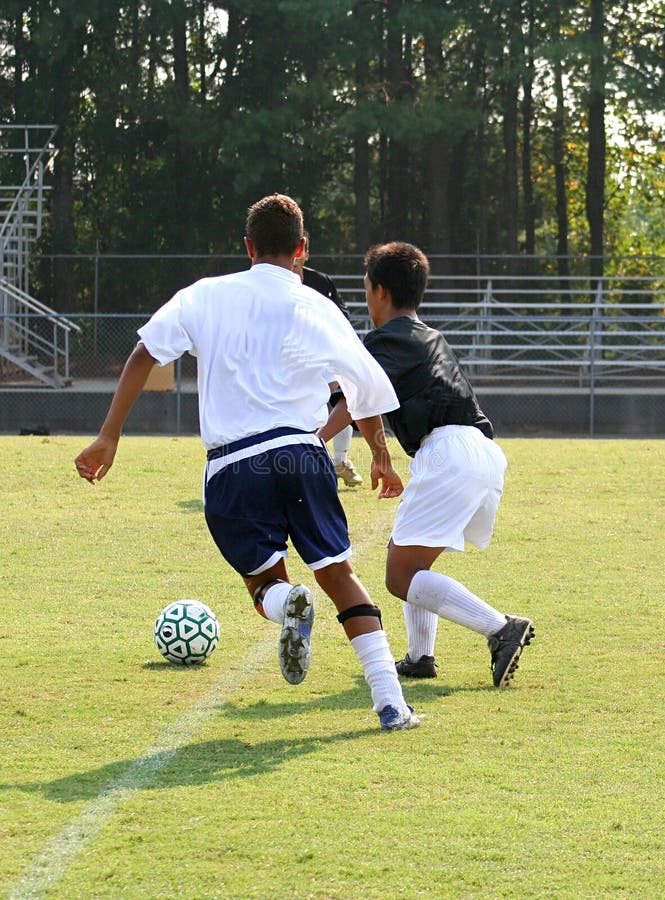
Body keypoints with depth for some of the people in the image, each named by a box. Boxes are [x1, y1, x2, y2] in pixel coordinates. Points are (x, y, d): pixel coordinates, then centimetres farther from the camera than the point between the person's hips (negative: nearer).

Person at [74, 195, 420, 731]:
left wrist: (109, 437, 3)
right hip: (301, 452, 0)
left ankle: (288, 606, -24)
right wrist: (381, 457, 33)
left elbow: (145, 354, 1)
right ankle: (391, 702, -3)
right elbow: (369, 390, 16)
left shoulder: (206, 297, 9)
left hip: (231, 467, 0)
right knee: (339, 573, 10)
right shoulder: (317, 311, 8)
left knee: (264, 579, 16)